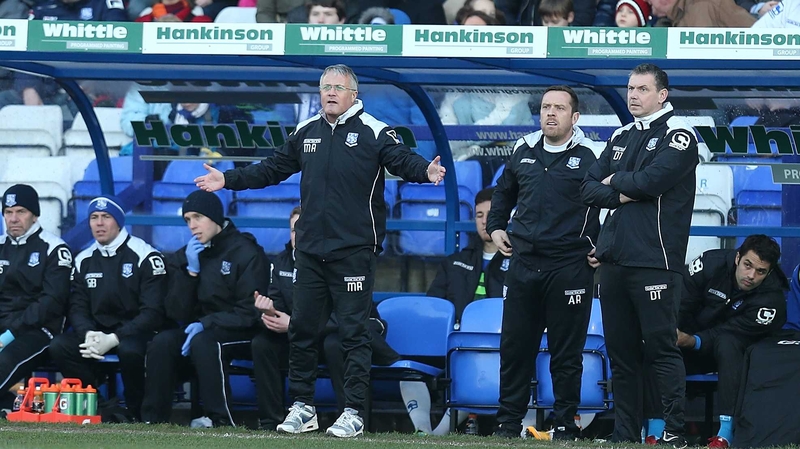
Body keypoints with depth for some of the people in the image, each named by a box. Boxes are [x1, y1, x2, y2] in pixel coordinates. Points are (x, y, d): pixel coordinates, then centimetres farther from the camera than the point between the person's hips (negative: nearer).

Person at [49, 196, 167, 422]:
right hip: (97, 332, 5)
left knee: (129, 350, -39)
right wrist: (88, 334, -17)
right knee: (59, 346, -20)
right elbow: (77, 308, 7)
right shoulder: (84, 261, 9)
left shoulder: (145, 256, -9)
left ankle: (137, 413, -15)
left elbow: (153, 312, -15)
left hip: (137, 333, -5)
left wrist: (113, 339, -25)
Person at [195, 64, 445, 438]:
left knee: (353, 332, -3)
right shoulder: (305, 133, 13)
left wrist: (425, 171, -34)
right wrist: (228, 180, 16)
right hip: (310, 251, 6)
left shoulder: (374, 133, -3)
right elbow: (273, 169, 20)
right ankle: (302, 407, 18)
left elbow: (403, 161, -13)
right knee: (301, 329, 9)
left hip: (354, 251, -6)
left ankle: (353, 412, 0)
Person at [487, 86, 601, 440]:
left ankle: (565, 424, 8)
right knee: (514, 346, 7)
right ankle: (509, 422, 15)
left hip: (570, 264, -5)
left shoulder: (589, 157, -3)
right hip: (523, 263, 5)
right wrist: (495, 227, 17)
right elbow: (504, 192, 29)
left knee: (566, 352, 0)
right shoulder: (524, 151, 12)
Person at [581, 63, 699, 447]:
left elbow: (652, 180, -16)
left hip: (654, 261, -7)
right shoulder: (621, 137, 19)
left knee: (661, 349, -9)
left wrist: (615, 180, 1)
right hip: (613, 258, 7)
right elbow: (589, 188, 13)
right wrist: (622, 195, -5)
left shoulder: (677, 134, -2)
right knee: (620, 352, 8)